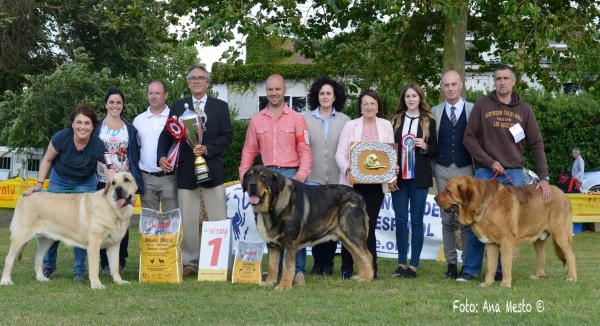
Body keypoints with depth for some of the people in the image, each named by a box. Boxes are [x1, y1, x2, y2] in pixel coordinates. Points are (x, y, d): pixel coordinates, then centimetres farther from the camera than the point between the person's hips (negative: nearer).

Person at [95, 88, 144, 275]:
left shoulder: (130, 129, 9)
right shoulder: (96, 126, 5)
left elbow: (135, 156, 9)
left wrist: (135, 183, 3)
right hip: (102, 182, -1)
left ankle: (120, 263, 9)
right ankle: (105, 263, 7)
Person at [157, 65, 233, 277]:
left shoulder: (220, 107, 7)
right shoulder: (178, 107, 10)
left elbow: (227, 136, -1)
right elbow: (166, 134, 6)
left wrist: (207, 148, -15)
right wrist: (162, 156, -10)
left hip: (212, 170, -1)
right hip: (186, 170, 1)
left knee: (219, 220, 0)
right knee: (188, 221, 4)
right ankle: (190, 263, 10)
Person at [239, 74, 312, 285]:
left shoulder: (296, 119, 3)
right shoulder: (256, 120, 12)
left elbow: (304, 150, -1)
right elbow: (249, 150, 12)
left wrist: (302, 174, -14)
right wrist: (243, 175, 1)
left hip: (290, 175, -3)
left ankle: (299, 270, -3)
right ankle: (276, 269, 11)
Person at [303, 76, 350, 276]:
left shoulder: (345, 121, 6)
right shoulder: (306, 119, 5)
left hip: (336, 180, 1)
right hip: (313, 179, 0)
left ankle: (328, 264, 14)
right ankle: (317, 262, 9)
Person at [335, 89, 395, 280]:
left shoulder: (386, 126, 10)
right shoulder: (350, 125, 5)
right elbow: (340, 153, 0)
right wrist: (346, 168, -19)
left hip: (376, 183, 1)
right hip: (353, 182, -1)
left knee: (370, 225, 3)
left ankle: (371, 268, 10)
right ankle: (347, 268, 9)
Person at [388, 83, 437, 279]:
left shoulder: (428, 121, 5)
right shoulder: (395, 120, 9)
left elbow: (435, 151, 8)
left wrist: (424, 147, -13)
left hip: (419, 178, -2)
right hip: (399, 177, 2)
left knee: (416, 221, -1)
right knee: (400, 221, 2)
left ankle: (414, 266, 2)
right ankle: (401, 263, 8)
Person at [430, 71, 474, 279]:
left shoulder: (473, 110, 1)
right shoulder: (435, 112, 8)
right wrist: (432, 169, 0)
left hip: (466, 170, -2)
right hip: (443, 170, 2)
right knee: (447, 219, 4)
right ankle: (451, 264, 9)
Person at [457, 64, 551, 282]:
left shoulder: (524, 109, 6)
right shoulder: (482, 106, 1)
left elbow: (536, 145, 4)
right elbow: (469, 138, 0)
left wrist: (544, 177, -4)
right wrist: (489, 162, -10)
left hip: (513, 174, 1)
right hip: (485, 173, -1)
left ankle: (501, 270, 11)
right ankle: (471, 269, 7)